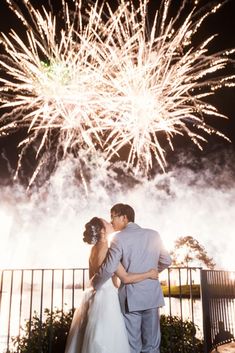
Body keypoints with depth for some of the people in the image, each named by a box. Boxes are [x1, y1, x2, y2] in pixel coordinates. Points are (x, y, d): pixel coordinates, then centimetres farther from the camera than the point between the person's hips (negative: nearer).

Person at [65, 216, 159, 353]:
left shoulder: (95, 249, 10)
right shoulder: (106, 249, -17)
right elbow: (125, 278, -18)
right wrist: (149, 274, -8)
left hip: (95, 297, 9)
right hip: (106, 298, -9)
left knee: (96, 341, 15)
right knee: (107, 342, -1)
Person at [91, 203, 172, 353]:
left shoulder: (120, 237, -11)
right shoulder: (154, 234, 5)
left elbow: (109, 269, -17)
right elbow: (166, 261, 13)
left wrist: (94, 284, 0)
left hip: (131, 297, -4)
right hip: (152, 295, 4)